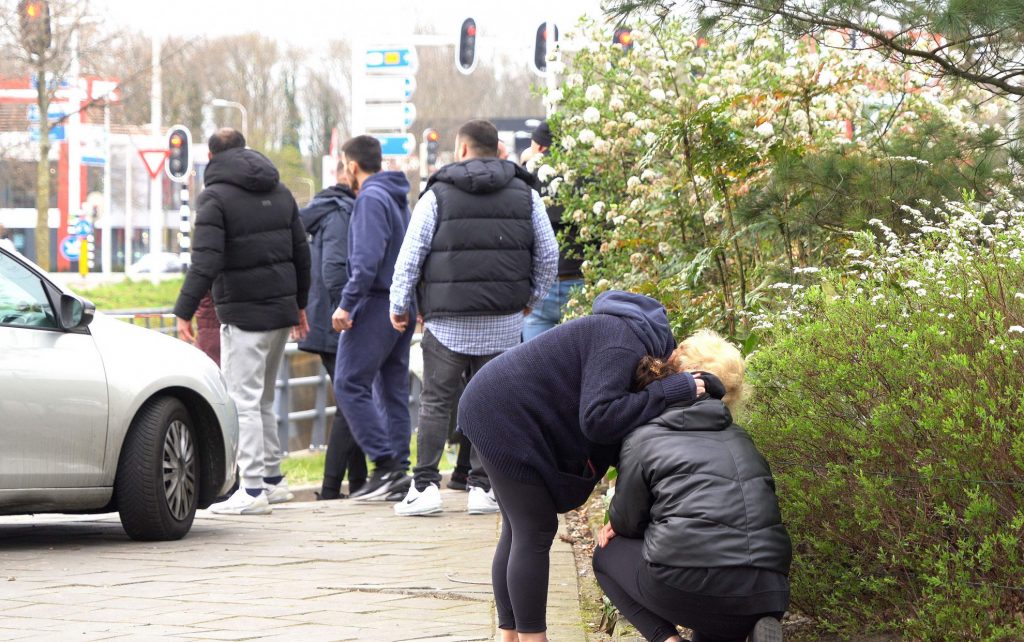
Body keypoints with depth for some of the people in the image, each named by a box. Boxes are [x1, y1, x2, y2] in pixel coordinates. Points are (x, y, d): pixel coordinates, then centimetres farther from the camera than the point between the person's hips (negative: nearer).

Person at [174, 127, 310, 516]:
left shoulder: (216, 197, -9)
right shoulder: (280, 192, 13)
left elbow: (205, 261, -18)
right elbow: (301, 252, 17)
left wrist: (184, 311, -17)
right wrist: (299, 303, 27)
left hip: (243, 313, -7)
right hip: (281, 310, 7)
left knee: (243, 400, -6)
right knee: (262, 397, 18)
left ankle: (253, 489, -11)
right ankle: (273, 479, 21)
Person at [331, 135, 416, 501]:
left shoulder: (371, 199, -11)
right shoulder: (398, 198, 18)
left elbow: (368, 257, -21)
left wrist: (347, 302, -21)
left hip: (376, 304, -10)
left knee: (349, 385, -8)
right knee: (392, 388, 11)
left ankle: (386, 465, -14)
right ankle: (399, 474, 9)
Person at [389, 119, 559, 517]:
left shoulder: (438, 194, -1)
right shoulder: (526, 195, 7)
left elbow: (410, 255, -2)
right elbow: (548, 255, 10)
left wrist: (399, 305, 9)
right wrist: (531, 297, 25)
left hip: (448, 321, -2)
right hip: (505, 323, 2)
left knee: (435, 404, 3)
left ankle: (425, 487, -1)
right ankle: (483, 487, 7)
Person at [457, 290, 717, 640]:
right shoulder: (625, 345, -19)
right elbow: (598, 418, -29)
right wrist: (673, 391, -24)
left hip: (496, 412, 10)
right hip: (504, 417, -10)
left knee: (517, 530, 14)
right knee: (535, 532, -7)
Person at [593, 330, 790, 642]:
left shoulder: (642, 439, 8)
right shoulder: (738, 439, 24)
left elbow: (626, 521, 14)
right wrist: (625, 525, 33)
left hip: (690, 584, -5)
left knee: (608, 554, 26)